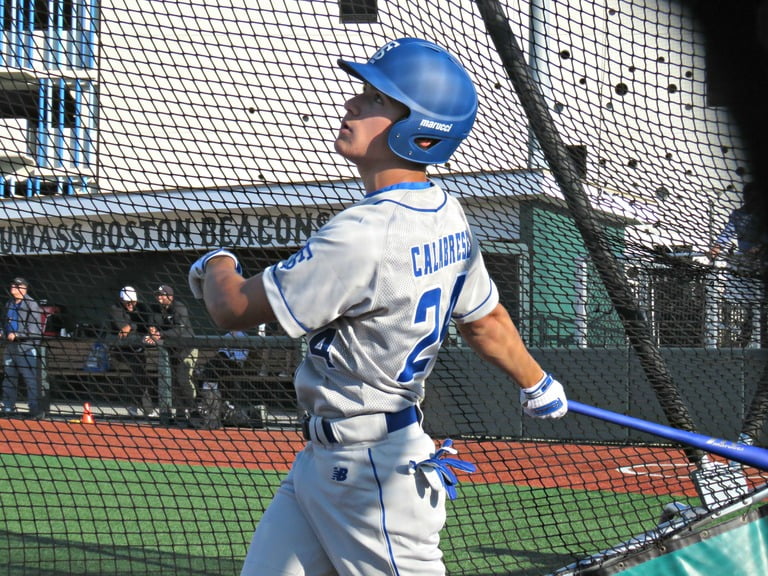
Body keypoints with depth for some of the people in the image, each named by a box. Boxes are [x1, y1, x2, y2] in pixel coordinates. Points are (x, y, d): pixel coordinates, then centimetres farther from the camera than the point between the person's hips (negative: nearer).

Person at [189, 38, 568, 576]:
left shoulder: (363, 234, -25)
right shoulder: (449, 215, 4)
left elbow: (234, 309, -17)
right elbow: (485, 320, 18)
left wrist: (216, 264, 6)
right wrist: (538, 385, 36)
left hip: (371, 475, -10)